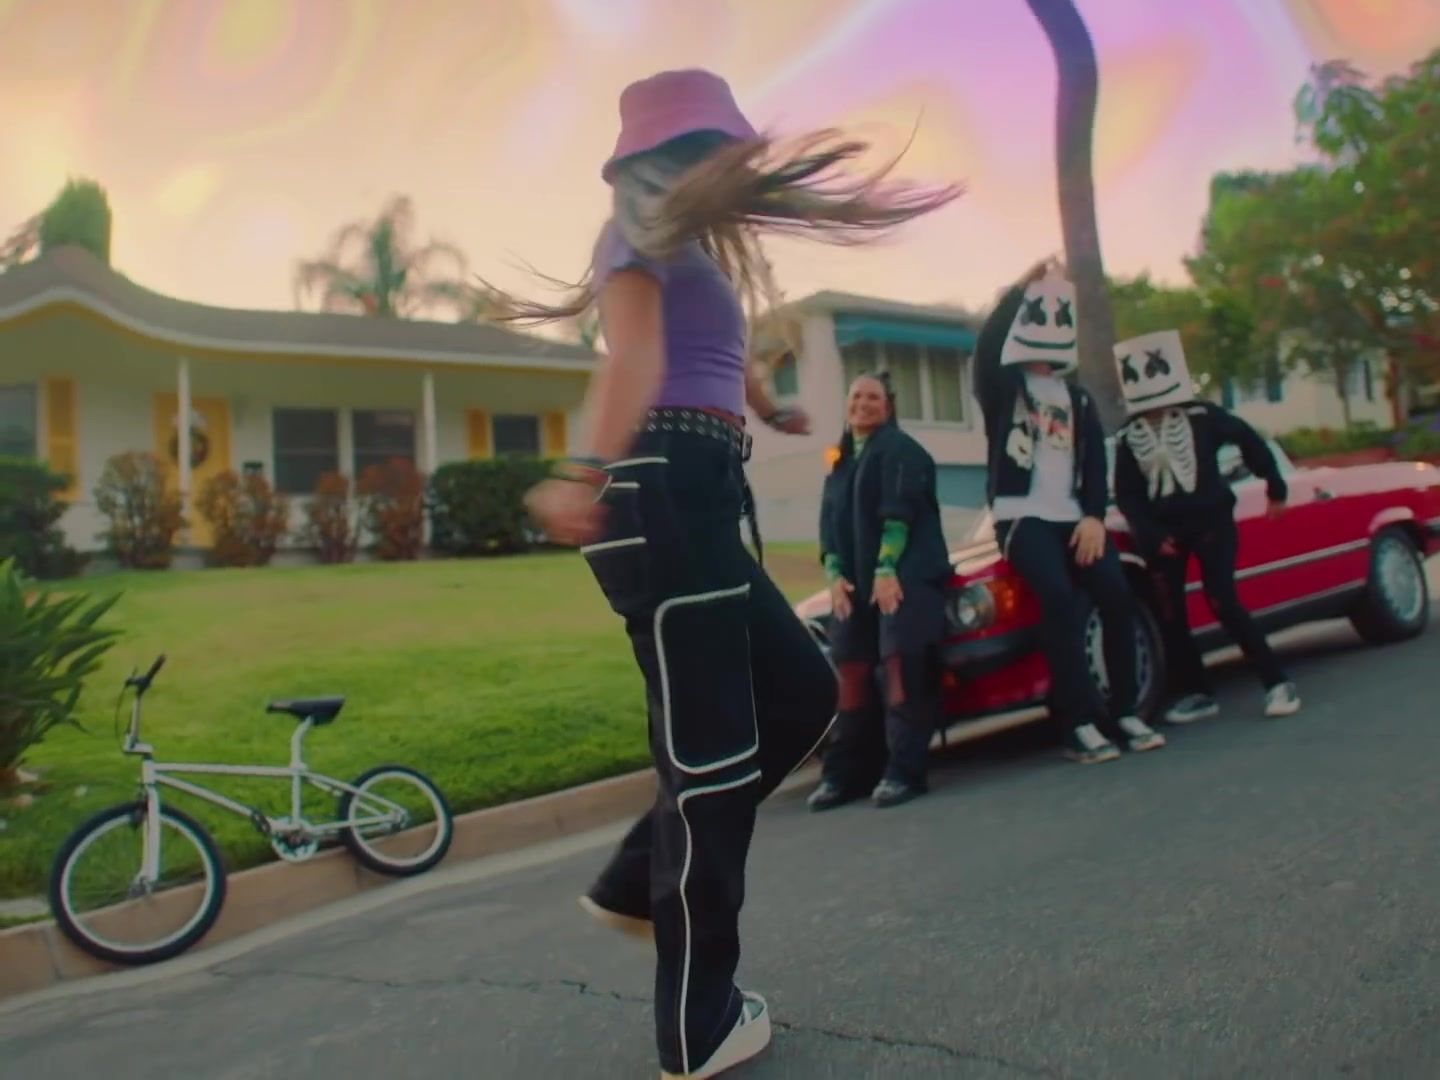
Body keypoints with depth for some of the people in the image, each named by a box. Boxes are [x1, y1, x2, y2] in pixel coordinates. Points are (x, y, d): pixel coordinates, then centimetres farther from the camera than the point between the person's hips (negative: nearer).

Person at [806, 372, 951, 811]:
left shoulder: (899, 448, 2)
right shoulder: (840, 463, 23)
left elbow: (900, 511, -10)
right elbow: (829, 524, 16)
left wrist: (886, 569, -20)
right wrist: (835, 576, 0)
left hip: (905, 575, -7)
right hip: (855, 582, 7)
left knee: (901, 667, -13)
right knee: (852, 672, 3)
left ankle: (903, 771, -12)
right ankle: (845, 772, 7)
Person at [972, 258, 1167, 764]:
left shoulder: (1078, 397, 19)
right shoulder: (1002, 385, 8)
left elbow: (1096, 461, 10)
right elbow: (987, 343, -11)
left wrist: (1094, 516, -5)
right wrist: (1024, 286, -4)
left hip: (1073, 516, 5)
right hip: (1021, 516, -5)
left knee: (1117, 596, -11)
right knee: (1059, 599, -24)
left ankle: (1124, 712, 3)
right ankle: (1080, 724, -20)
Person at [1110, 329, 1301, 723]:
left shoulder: (1201, 416, -4)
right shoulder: (1128, 438, 1)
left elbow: (1248, 439, 5)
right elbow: (1126, 494, 1)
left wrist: (1276, 489, 9)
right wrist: (1150, 535, -10)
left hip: (1211, 521, -3)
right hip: (1163, 531, 3)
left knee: (1223, 602, -13)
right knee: (1171, 615, 0)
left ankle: (1277, 682, -2)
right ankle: (1196, 693, 11)